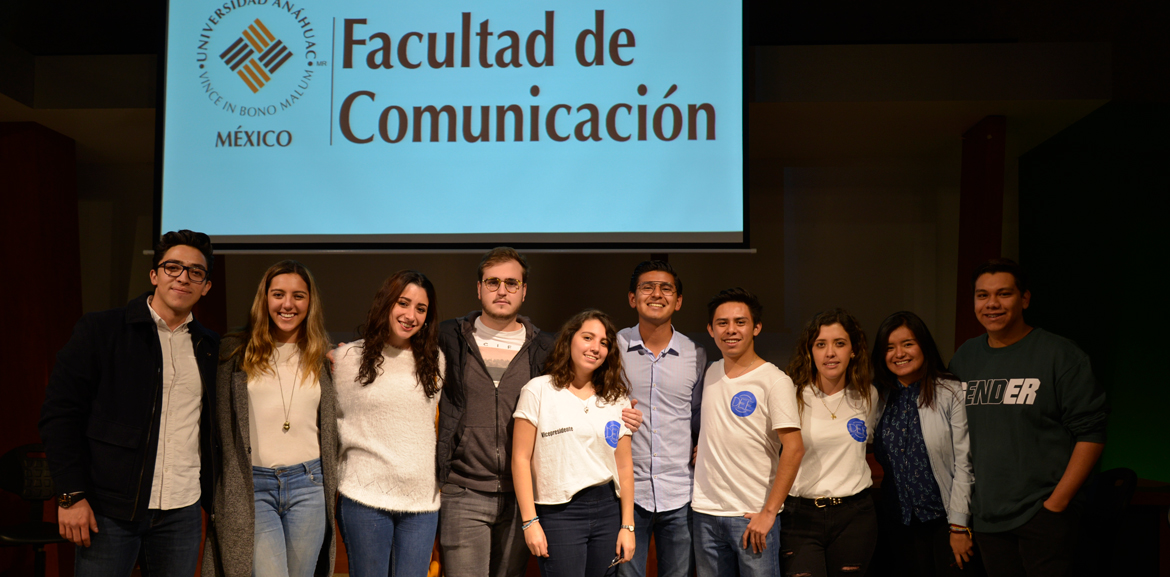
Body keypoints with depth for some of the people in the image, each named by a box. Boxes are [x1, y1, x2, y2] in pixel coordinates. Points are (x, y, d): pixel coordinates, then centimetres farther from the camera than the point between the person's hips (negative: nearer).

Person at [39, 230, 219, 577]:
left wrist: (215, 502, 10)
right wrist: (72, 494, -10)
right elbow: (60, 414, -4)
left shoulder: (210, 348, 10)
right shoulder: (99, 331, -1)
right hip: (110, 509, -3)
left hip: (183, 511, 3)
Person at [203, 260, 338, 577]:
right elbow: (218, 424, 4)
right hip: (251, 488, -2)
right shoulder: (235, 351, 3)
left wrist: (330, 488, 13)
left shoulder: (321, 359, 11)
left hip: (307, 485, 3)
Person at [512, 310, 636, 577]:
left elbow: (624, 465, 9)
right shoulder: (539, 390, -1)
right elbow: (521, 458, -4)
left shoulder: (617, 398, 10)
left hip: (608, 508, 4)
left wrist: (627, 525, 5)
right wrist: (530, 521, -9)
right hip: (558, 514, -4)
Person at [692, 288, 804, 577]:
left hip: (753, 516, -5)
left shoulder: (774, 381, -9)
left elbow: (794, 449, -14)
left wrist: (768, 512, -16)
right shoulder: (708, 373, 8)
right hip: (706, 512, 5)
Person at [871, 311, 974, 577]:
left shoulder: (950, 393, -8)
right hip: (897, 521, 4)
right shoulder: (878, 396, 4)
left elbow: (963, 463, -9)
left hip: (943, 516, -4)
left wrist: (959, 526, -11)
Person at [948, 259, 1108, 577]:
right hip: (985, 515, 5)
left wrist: (1058, 501, -13)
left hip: (1042, 515, -4)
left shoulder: (1059, 354, -6)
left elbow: (1091, 432, -9)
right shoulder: (964, 357, 8)